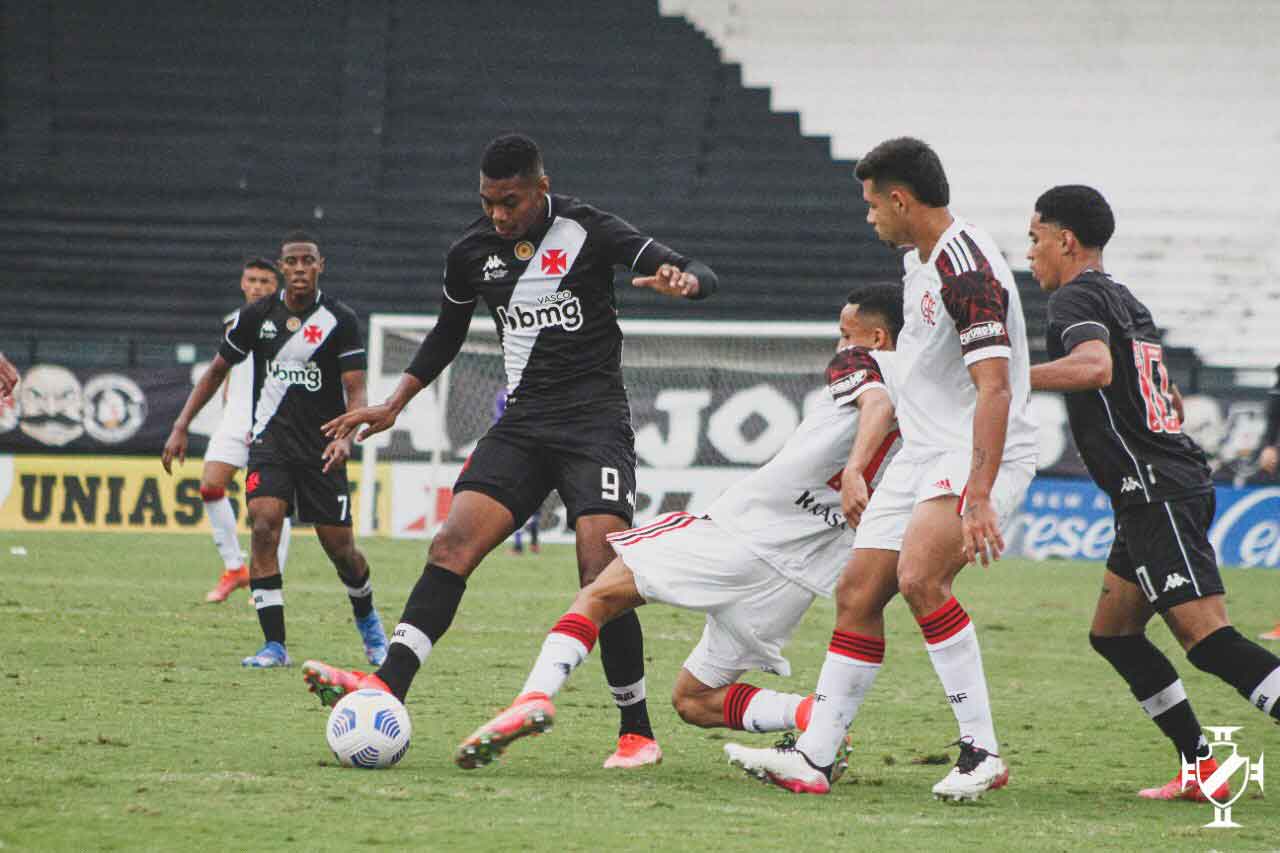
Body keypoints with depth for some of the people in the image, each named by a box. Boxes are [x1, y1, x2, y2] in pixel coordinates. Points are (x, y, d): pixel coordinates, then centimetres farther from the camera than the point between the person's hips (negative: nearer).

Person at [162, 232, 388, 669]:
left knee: (339, 547, 1)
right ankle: (274, 645, -18)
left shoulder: (340, 320, -5)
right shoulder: (257, 315, 2)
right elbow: (217, 371, 13)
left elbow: (355, 391, -9)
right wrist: (180, 428, 7)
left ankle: (368, 621, 33)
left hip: (322, 447, -1)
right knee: (264, 525, -21)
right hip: (270, 437, 1)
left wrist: (346, 436, -28)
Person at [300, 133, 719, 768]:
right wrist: (394, 405, 15)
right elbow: (445, 337, 24)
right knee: (452, 545, -15)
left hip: (595, 418, -4)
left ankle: (637, 733, -6)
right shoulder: (472, 253, 7)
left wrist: (681, 280, -33)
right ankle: (388, 688, -24)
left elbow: (699, 276, -9)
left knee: (601, 575, -17)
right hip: (523, 423, 4)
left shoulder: (586, 232, -7)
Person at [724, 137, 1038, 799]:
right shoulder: (919, 260, 13)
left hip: (981, 455, -10)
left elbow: (994, 388, -28)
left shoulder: (966, 268, -20)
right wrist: (860, 469, 27)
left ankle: (982, 751, -23)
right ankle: (813, 758, 9)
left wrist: (978, 499, -34)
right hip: (924, 453, 10)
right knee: (857, 593, 4)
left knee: (919, 577, -29)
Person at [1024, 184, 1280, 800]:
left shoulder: (1075, 298, -7)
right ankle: (1200, 771, 12)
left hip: (1156, 490, -10)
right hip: (1173, 484, 10)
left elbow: (1095, 366, -29)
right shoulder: (1126, 300, 21)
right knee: (1112, 634, 15)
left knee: (1210, 642, -17)